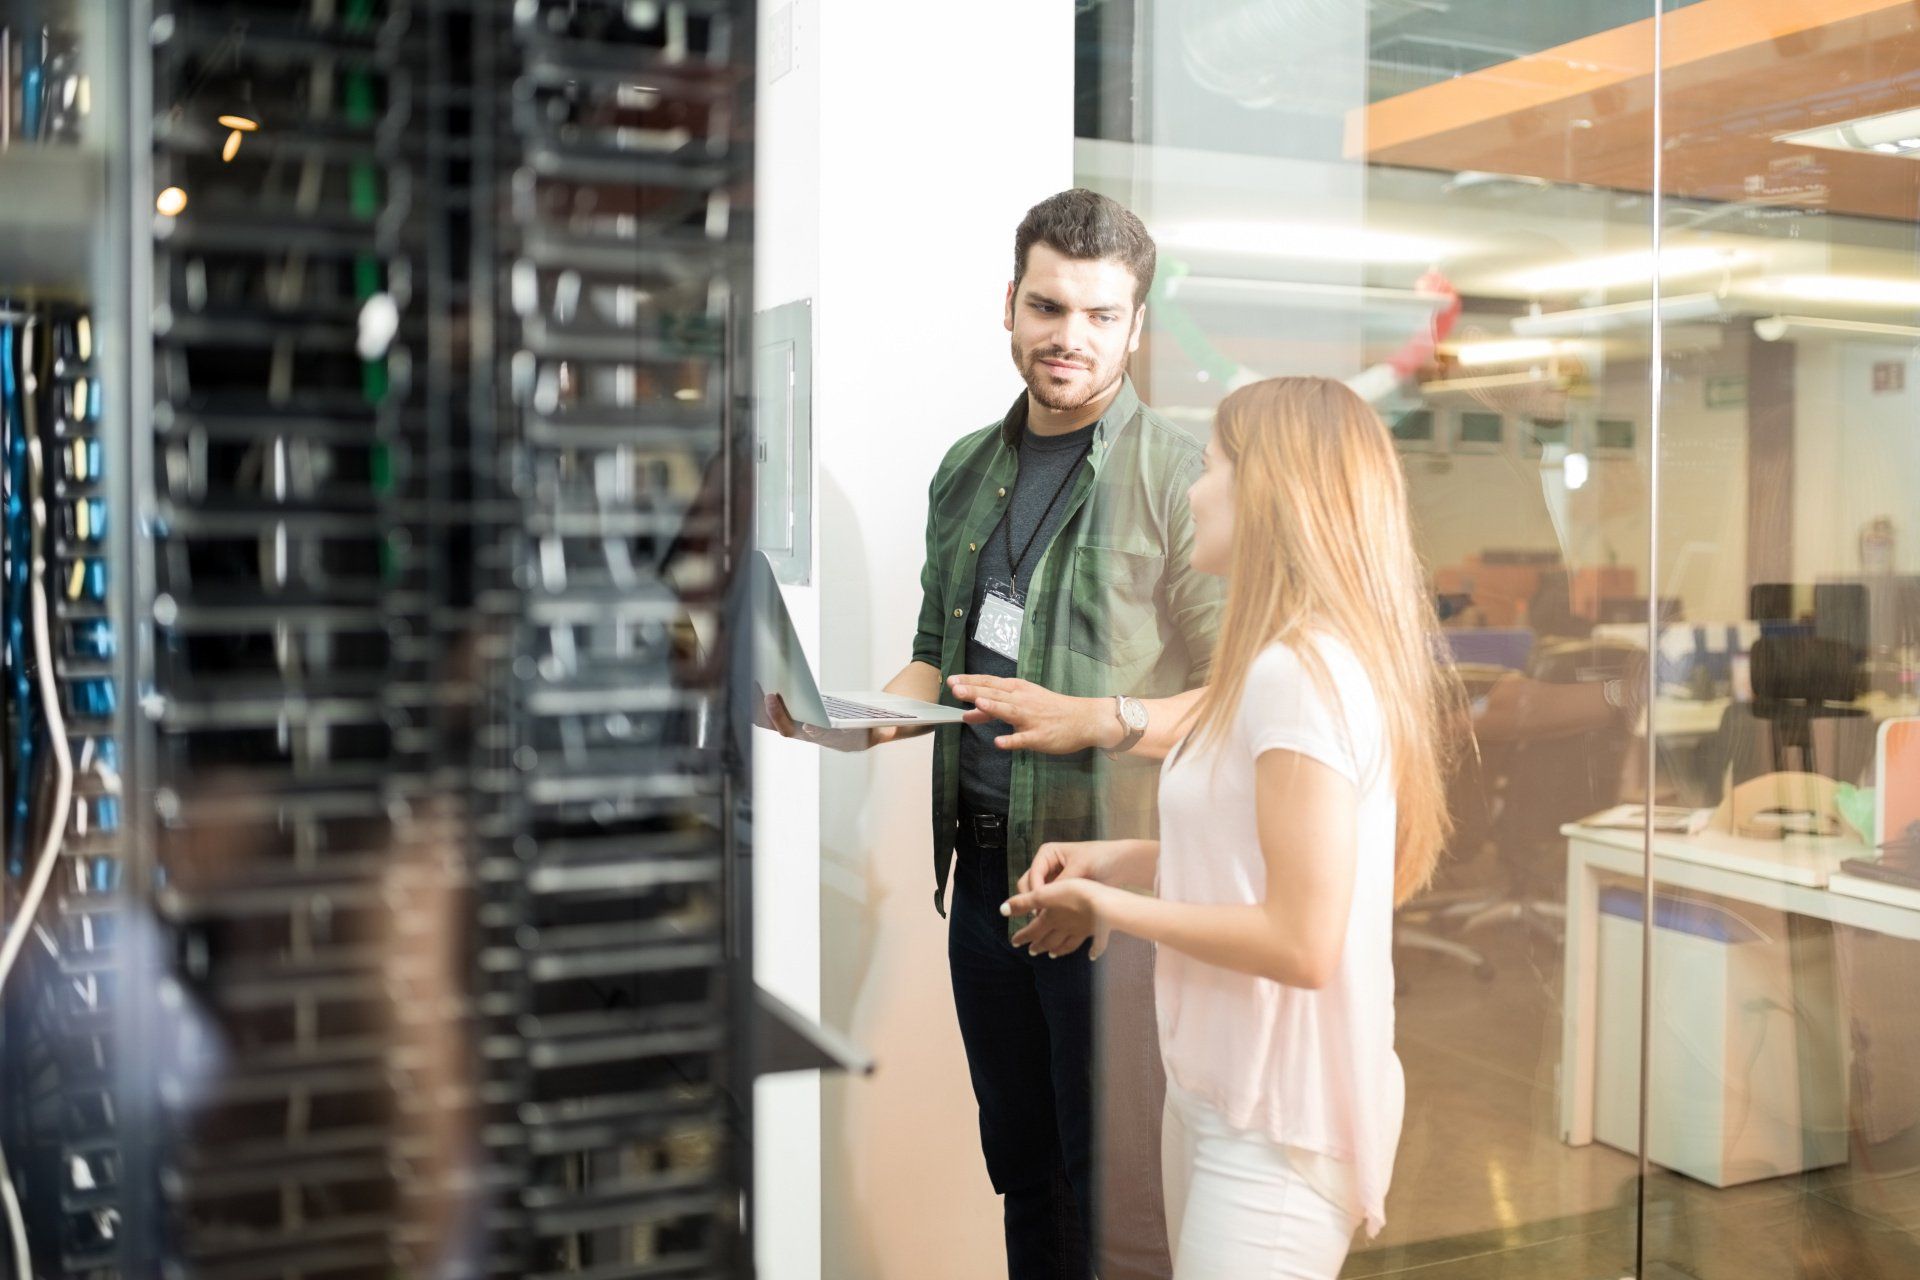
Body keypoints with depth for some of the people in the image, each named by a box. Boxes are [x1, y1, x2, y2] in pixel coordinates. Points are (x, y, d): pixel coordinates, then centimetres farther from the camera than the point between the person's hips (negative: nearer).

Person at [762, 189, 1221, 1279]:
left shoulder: (1181, 477, -10)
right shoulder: (968, 471, 12)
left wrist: (1101, 719, -29)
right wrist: (859, 720, 1)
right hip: (983, 867, 6)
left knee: (1109, 1185, 6)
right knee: (1018, 1159, 19)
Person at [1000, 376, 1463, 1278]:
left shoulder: (1301, 672, -21)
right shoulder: (1299, 663, 9)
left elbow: (1300, 941, -24)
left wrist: (1110, 907, -13)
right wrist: (1122, 859, 5)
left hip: (1276, 1127, -9)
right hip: (1218, 1094, 9)